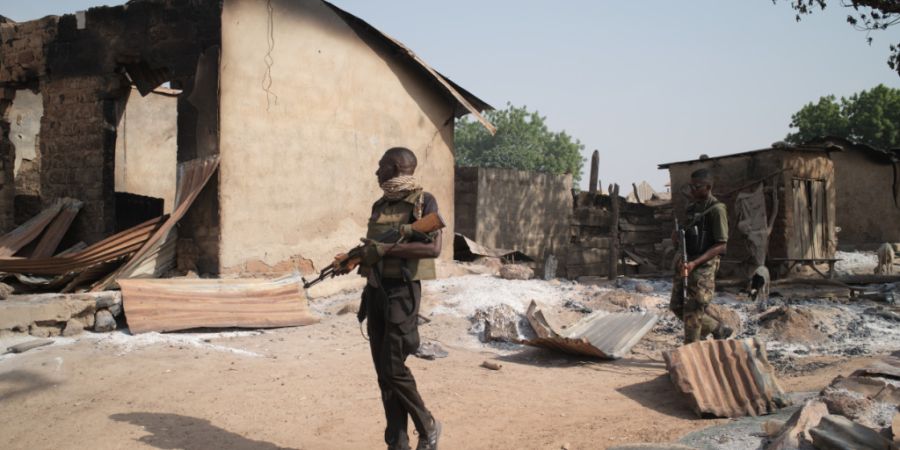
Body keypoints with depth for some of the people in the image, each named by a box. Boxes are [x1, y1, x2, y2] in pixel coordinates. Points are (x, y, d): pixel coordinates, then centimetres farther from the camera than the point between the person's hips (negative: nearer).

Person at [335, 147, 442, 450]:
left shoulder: (423, 202, -8)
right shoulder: (379, 206, 14)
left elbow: (434, 248, -20)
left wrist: (386, 249, -22)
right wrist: (354, 259, 1)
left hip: (402, 291, -7)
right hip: (375, 291, 7)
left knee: (393, 368, -8)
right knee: (382, 371, 7)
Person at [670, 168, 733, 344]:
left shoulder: (716, 209, -11)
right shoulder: (692, 208, 12)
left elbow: (721, 246, -15)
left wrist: (695, 263, -23)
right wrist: (681, 259, 0)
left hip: (703, 266, -8)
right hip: (685, 264, 8)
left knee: (692, 311, -5)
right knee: (677, 306, 11)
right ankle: (719, 330, 27)